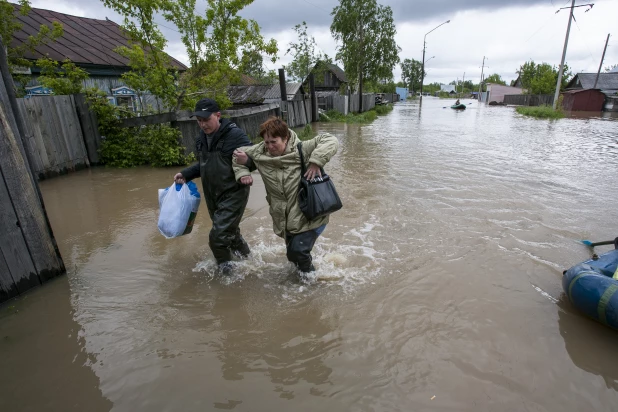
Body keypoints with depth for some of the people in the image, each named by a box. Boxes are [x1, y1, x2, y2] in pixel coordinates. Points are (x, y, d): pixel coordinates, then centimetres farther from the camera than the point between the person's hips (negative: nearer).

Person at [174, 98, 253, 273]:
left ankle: (225, 268, 15)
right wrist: (186, 174, 9)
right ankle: (243, 254, 45)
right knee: (228, 231, 20)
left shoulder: (235, 134, -17)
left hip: (233, 193, -7)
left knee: (218, 237, -10)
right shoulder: (202, 138, 6)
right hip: (212, 195, 8)